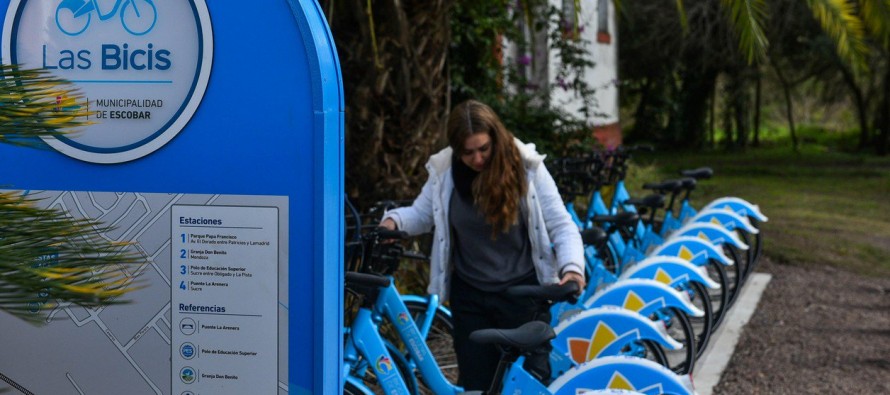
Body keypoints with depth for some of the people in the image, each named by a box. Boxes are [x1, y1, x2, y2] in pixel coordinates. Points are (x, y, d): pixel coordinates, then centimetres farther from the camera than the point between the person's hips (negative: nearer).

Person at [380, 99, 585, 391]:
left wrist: (572, 267, -27)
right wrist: (394, 220, -12)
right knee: (476, 384, 5)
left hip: (522, 293, -2)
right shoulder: (443, 172, -3)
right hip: (470, 298, 2)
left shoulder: (526, 167, -10)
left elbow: (562, 226, -9)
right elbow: (421, 214, 11)